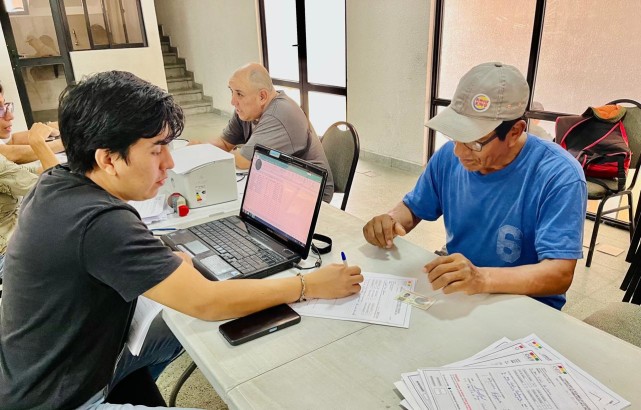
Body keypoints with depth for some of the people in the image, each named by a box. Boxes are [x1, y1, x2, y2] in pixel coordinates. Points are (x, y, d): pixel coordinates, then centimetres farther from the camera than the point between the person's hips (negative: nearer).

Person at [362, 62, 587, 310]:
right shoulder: (449, 156, -5)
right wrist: (390, 221, -13)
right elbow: (413, 208, 9)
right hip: (453, 292, 4)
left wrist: (482, 278, -41)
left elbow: (560, 274, -25)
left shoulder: (559, 177, -19)